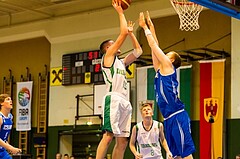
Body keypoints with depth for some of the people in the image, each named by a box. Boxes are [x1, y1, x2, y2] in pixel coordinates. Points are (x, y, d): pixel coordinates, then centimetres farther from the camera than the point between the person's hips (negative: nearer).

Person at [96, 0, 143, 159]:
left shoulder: (121, 62, 28)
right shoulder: (108, 56, 6)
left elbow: (138, 51, 36)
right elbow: (123, 33, 0)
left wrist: (131, 32, 35)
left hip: (124, 101, 9)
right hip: (113, 99, -9)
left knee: (122, 141, 3)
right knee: (108, 135, -18)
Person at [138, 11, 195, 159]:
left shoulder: (168, 66, 1)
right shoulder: (160, 70, 21)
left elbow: (154, 46, 2)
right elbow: (155, 47, 26)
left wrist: (145, 27, 12)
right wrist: (151, 28, 29)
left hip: (177, 116, -9)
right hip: (169, 118, 9)